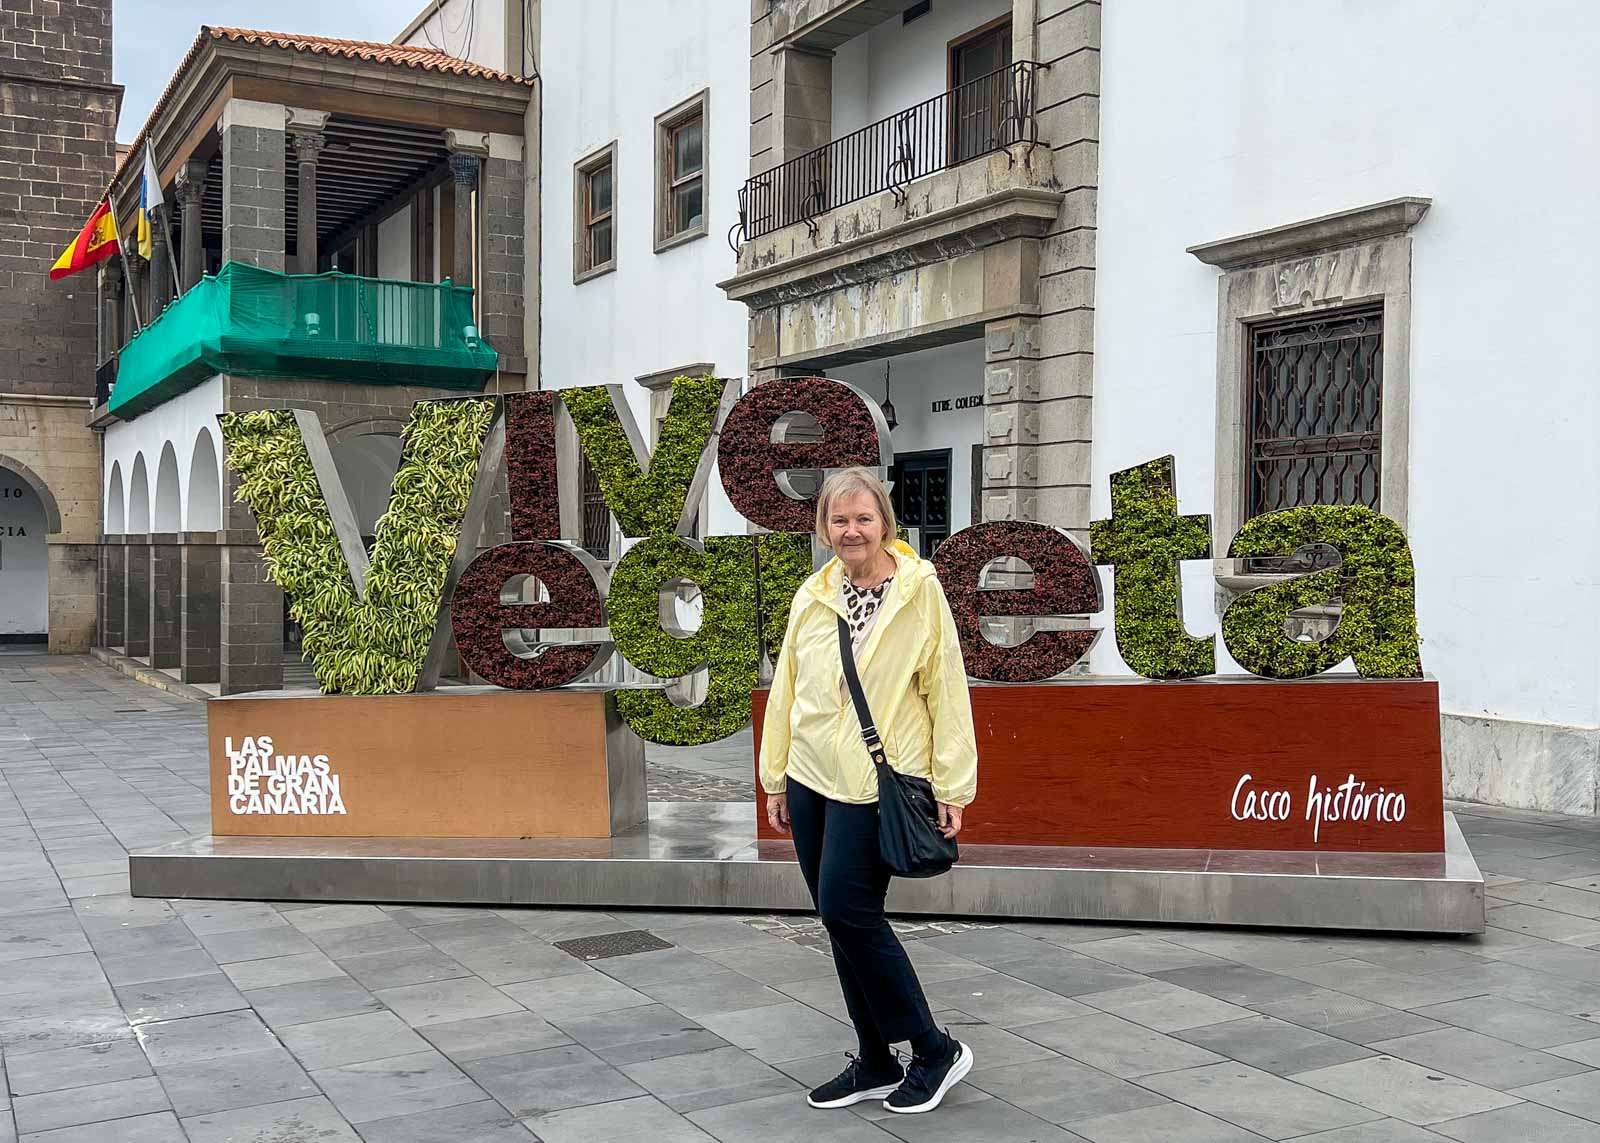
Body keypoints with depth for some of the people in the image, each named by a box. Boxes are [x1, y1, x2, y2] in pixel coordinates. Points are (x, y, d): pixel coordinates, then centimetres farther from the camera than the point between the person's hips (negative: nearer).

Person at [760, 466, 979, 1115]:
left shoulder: (921, 591, -7)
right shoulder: (812, 596, 5)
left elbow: (948, 694, -6)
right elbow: (786, 690, 11)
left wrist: (952, 788, -8)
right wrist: (776, 778, 13)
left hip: (875, 783, -5)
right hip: (811, 779, 6)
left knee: (848, 912, -9)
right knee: (840, 920, 10)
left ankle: (936, 1050, 9)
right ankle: (876, 1063, 25)